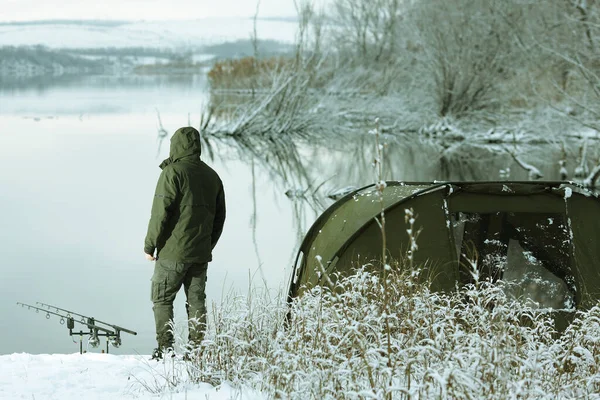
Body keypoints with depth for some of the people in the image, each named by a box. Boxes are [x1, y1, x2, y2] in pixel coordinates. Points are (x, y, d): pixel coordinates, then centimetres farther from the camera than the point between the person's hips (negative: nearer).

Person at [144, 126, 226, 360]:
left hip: (173, 252, -6)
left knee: (162, 299, 4)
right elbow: (219, 217, 17)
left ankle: (165, 349, -1)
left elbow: (161, 212, -15)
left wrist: (150, 244, -7)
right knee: (196, 301, 10)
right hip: (201, 253, 6)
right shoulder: (212, 176, 12)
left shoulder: (173, 172, -11)